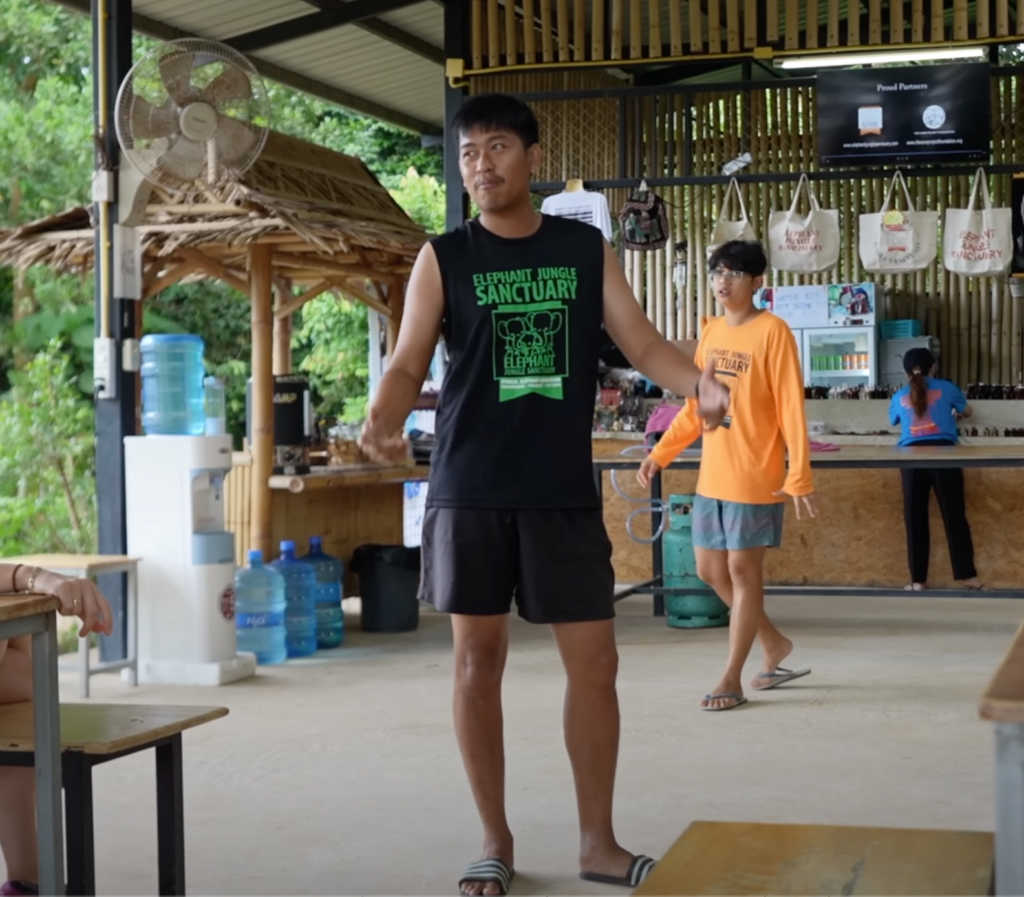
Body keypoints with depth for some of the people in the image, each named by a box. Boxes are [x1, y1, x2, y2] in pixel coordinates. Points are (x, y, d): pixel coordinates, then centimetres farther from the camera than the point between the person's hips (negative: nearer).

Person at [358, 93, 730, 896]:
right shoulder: (443, 259, 3)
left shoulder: (587, 249, 7)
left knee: (594, 660, 2)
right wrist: (382, 420, -24)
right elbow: (409, 362, -2)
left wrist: (701, 384, -19)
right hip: (470, 490, -1)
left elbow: (642, 342, 2)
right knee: (478, 660, 4)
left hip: (564, 490, 1)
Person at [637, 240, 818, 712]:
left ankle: (732, 679, 9)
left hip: (754, 478, -7)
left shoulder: (772, 331, -11)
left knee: (743, 572, 0)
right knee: (710, 570, 11)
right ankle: (775, 645, 30)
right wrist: (659, 454, 11)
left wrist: (799, 476, -19)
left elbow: (791, 409, -14)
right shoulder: (711, 332, 10)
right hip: (711, 476, 7)